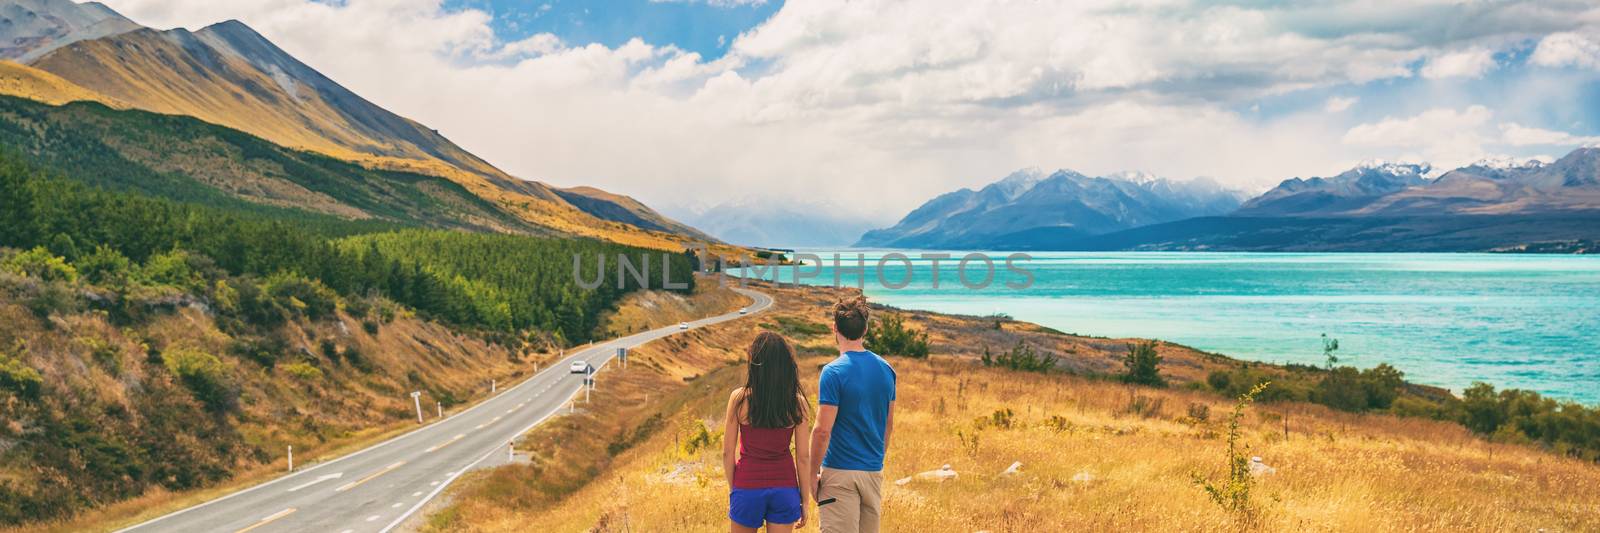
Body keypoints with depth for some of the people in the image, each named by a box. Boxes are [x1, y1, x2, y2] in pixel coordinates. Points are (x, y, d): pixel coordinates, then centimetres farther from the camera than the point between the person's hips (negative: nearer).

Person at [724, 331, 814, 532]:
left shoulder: (739, 398, -8)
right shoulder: (798, 403, -5)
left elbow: (728, 452, -3)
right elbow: (803, 457, -2)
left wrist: (732, 489, 11)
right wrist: (804, 501, 7)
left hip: (747, 487, -1)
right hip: (784, 488, 1)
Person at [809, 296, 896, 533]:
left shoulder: (834, 372, -13)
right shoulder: (886, 369, 6)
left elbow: (823, 430, -16)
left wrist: (813, 473, -6)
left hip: (840, 473, -6)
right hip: (874, 471, 6)